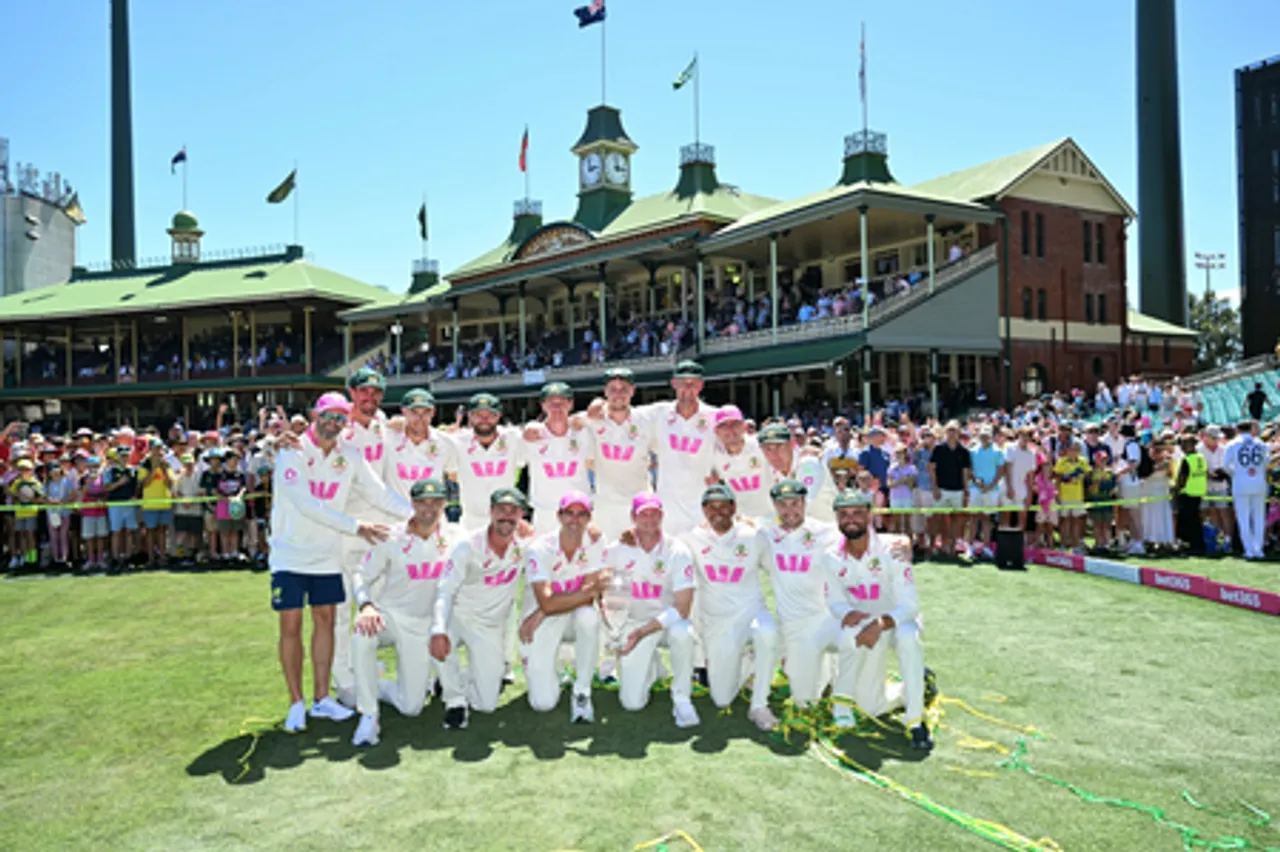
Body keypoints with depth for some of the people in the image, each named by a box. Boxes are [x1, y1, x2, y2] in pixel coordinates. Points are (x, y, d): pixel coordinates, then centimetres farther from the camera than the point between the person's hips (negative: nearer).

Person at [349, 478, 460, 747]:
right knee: (362, 638, -38)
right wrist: (366, 606, -29)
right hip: (388, 615, -2)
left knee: (411, 707, -1)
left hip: (423, 626, 2)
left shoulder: (454, 537, -1)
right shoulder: (393, 540, -9)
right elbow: (361, 576, -11)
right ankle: (368, 716, -21)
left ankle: (376, 686, 34)